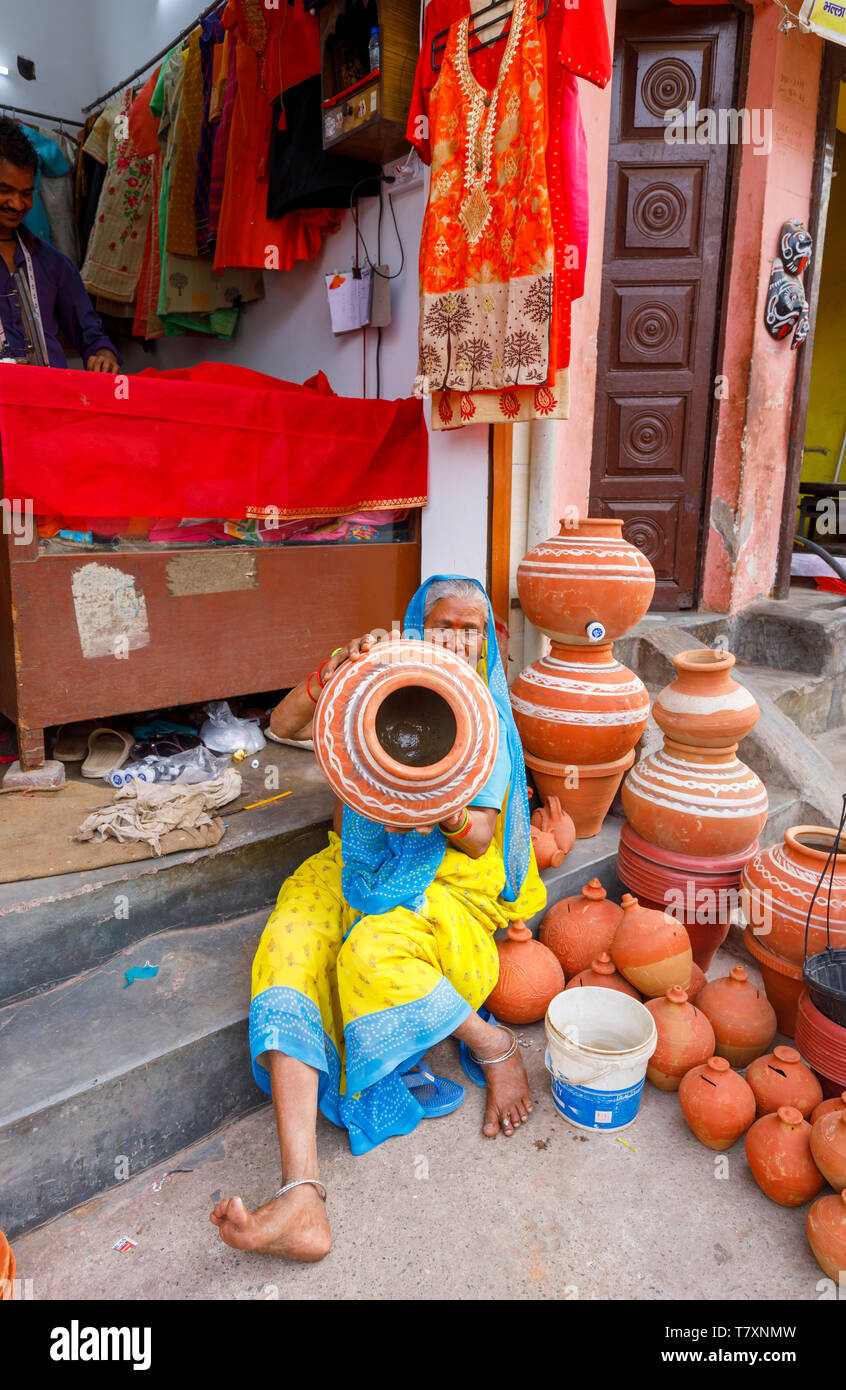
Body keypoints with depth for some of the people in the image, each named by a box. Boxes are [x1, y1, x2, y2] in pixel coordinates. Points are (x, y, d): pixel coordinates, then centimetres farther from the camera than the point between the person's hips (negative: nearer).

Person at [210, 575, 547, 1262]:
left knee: (372, 953, -34)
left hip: (448, 880, -2)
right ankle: (301, 1193, -35)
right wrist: (334, 671, -17)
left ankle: (493, 1045, -8)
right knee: (292, 951, -27)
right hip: (361, 865, 3)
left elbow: (481, 840, -1)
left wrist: (445, 814, -24)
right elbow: (282, 724, 0)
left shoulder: (487, 721, 6)